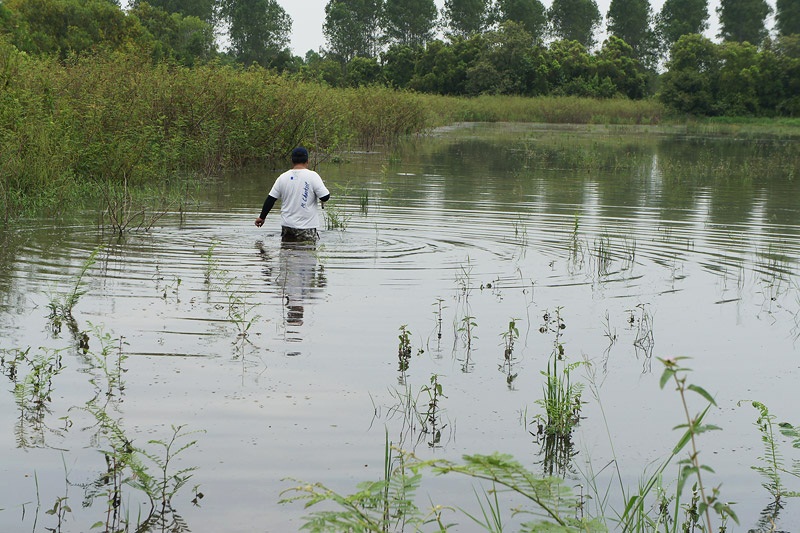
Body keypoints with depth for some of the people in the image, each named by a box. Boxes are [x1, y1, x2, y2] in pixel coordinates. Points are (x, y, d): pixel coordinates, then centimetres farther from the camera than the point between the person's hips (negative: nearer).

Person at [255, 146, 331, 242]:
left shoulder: (282, 177, 4)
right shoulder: (312, 176, -9)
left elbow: (270, 199, 8)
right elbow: (325, 197, -13)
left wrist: (262, 217, 19)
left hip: (287, 224, 5)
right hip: (306, 227, -5)